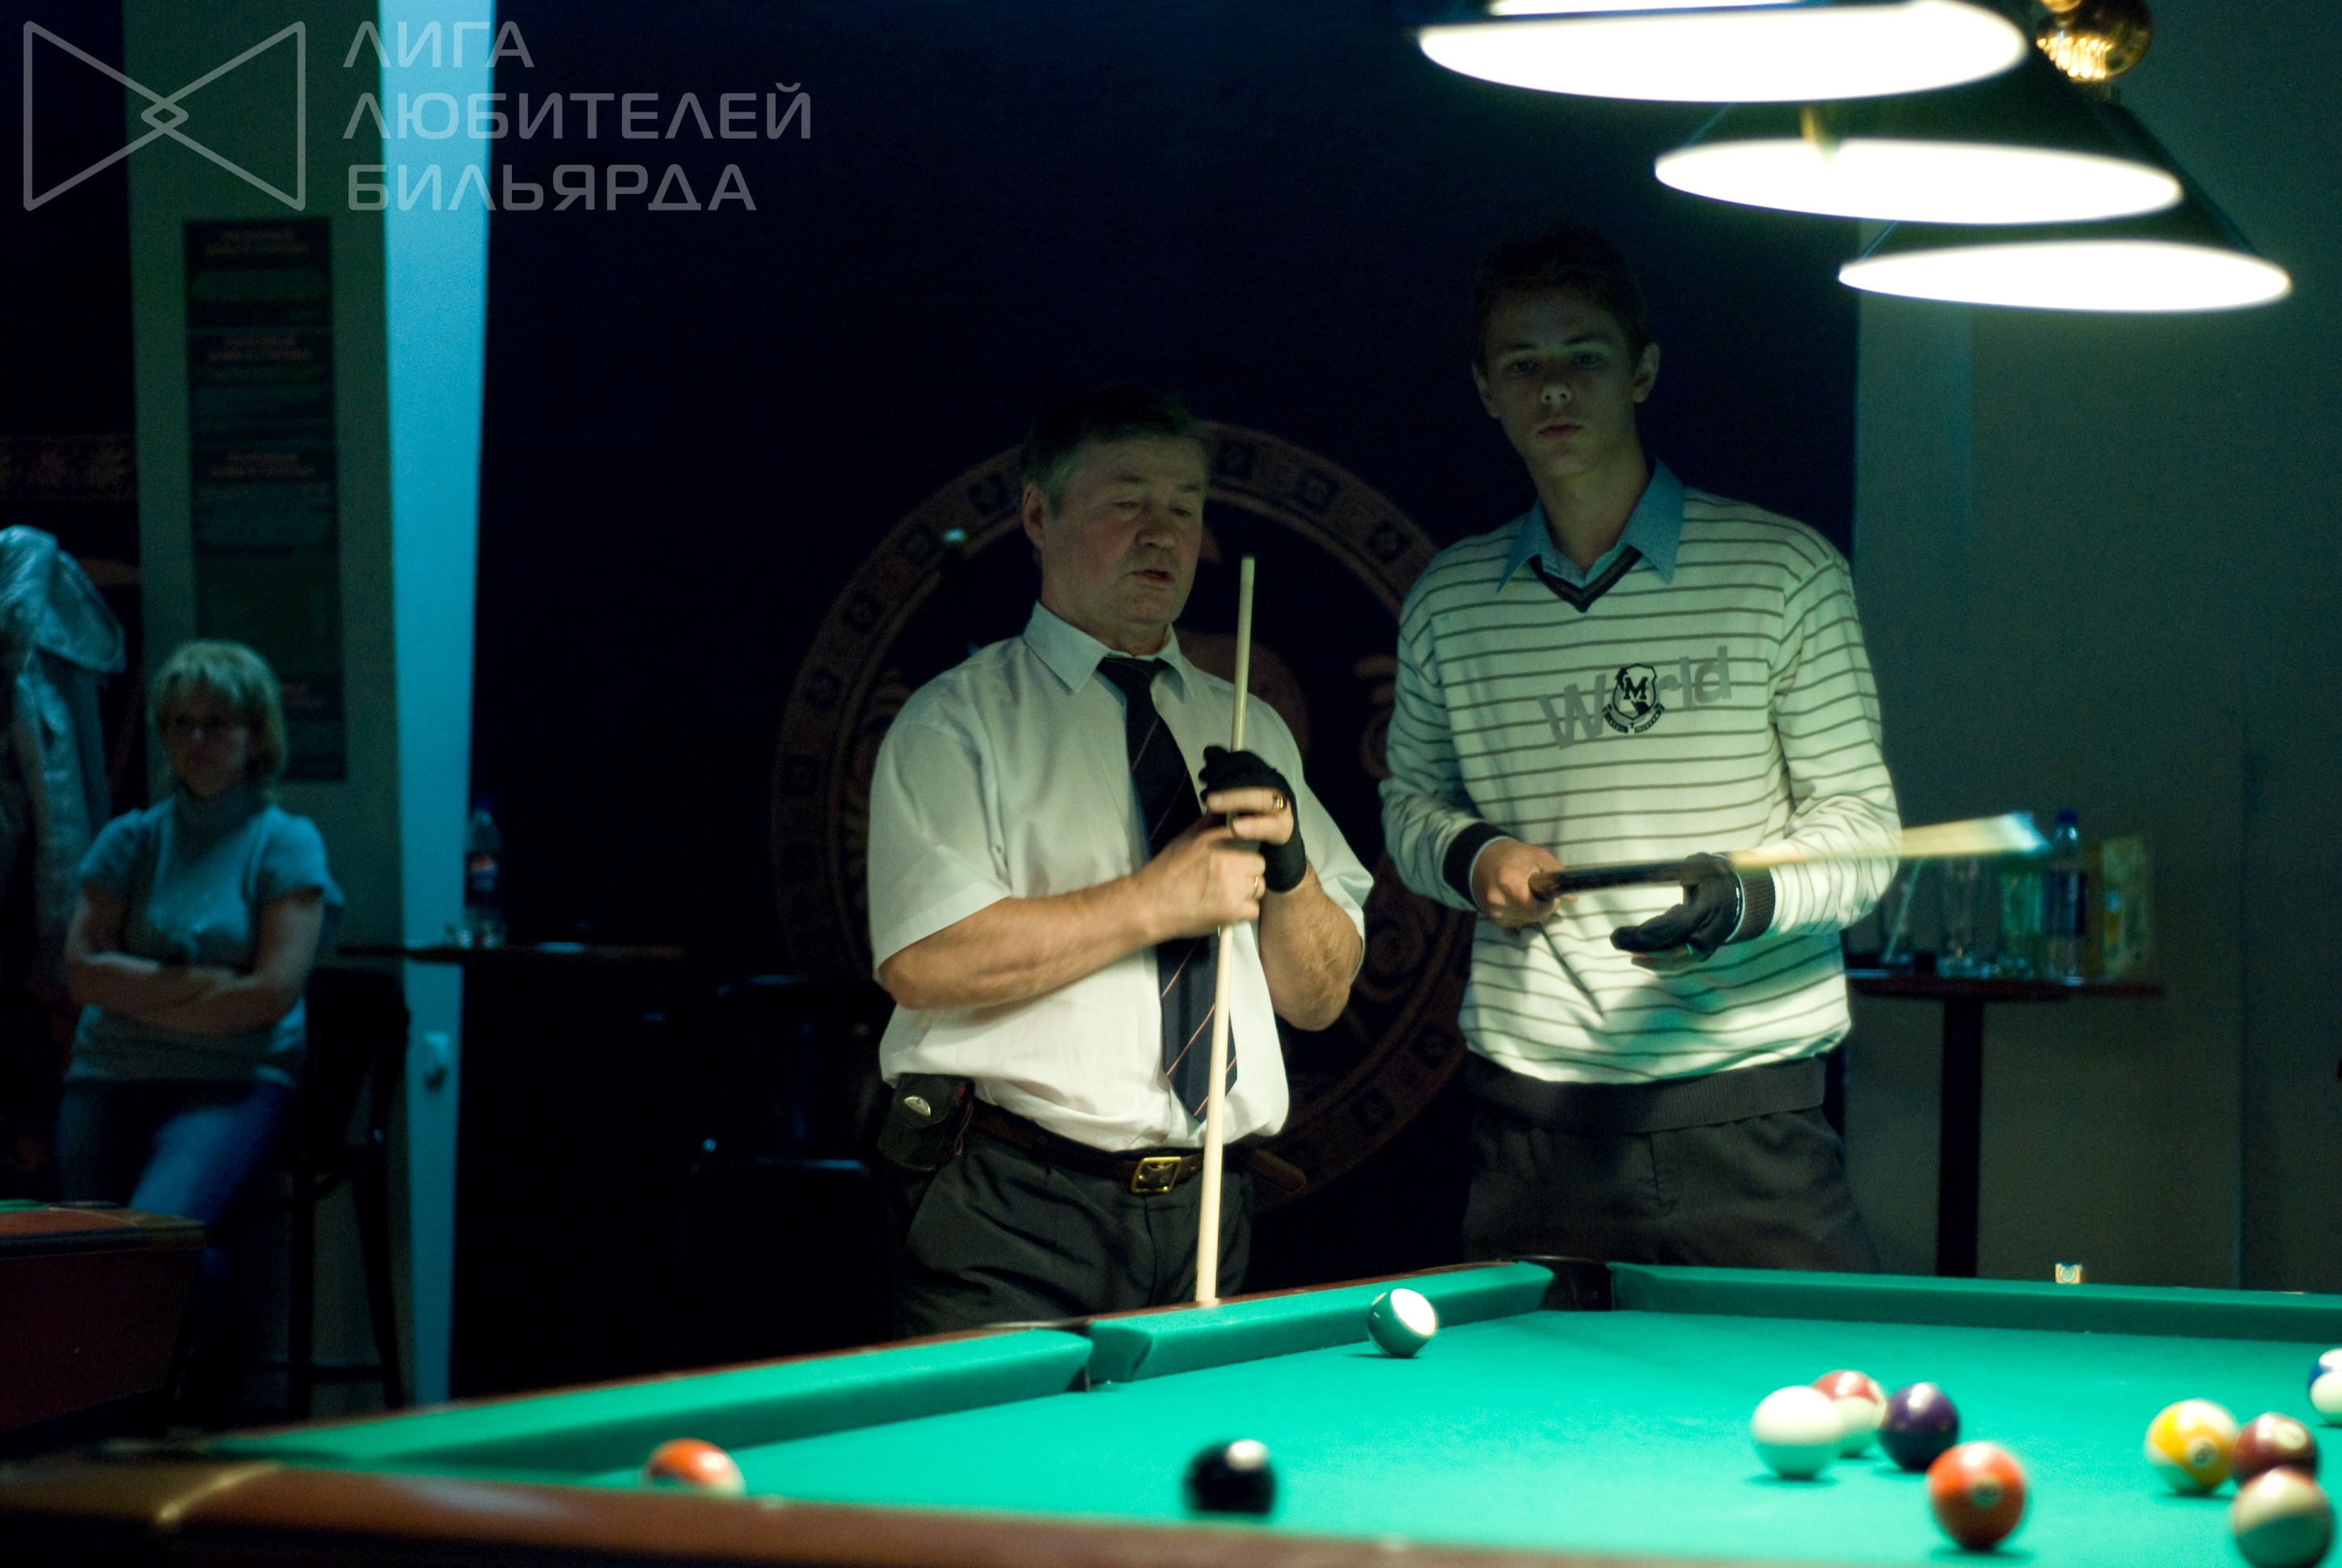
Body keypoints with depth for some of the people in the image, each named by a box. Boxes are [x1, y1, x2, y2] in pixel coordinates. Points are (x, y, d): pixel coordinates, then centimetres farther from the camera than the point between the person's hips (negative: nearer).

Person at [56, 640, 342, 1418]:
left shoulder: (286, 844, 4)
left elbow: (274, 991, -8)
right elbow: (81, 967, 3)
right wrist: (193, 981, -7)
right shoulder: (130, 841, 13)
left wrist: (140, 993, -5)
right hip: (109, 1079, 4)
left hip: (231, 1081, -4)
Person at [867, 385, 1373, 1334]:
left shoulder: (1251, 730, 17)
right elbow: (923, 963, -16)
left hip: (1208, 1220, 5)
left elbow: (1321, 1000, 15)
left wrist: (1287, 864, -5)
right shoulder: (960, 720, -1)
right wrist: (1155, 899, -15)